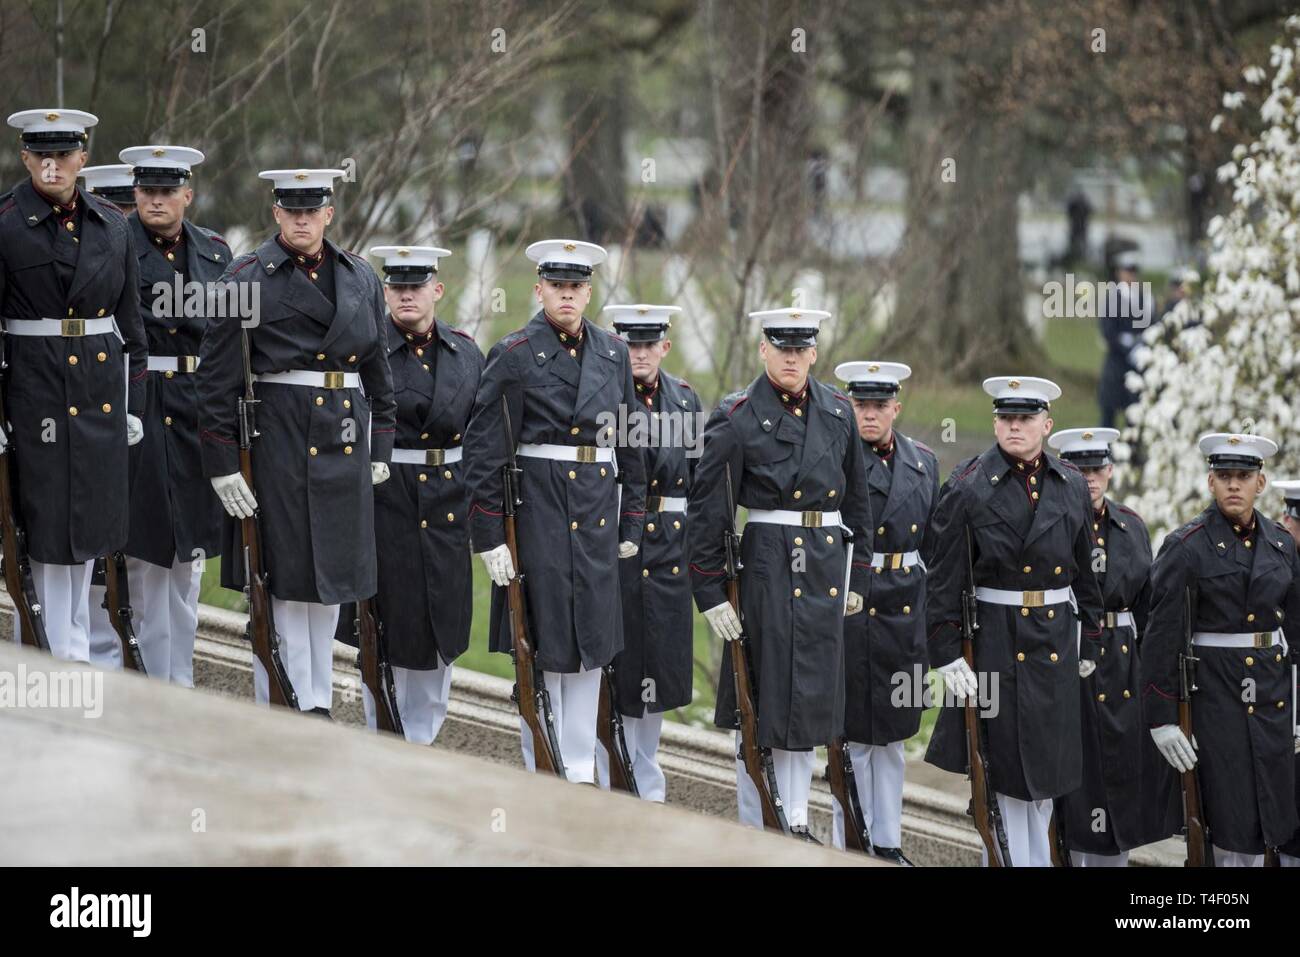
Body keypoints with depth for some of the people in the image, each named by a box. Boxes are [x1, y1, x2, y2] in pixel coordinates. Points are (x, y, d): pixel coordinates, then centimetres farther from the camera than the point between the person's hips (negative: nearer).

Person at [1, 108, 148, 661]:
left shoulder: (112, 225, 7)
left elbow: (130, 320, 12)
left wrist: (133, 403, 10)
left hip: (101, 391, 5)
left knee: (90, 515, 10)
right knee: (48, 521, -2)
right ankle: (67, 657, 5)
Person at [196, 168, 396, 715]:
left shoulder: (360, 279, 11)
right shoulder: (248, 279, -5)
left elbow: (377, 370, 18)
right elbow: (216, 378, -7)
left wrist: (380, 450, 14)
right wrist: (222, 463, -11)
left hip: (343, 443, 5)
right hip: (277, 439, -5)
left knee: (329, 580, 9)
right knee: (283, 579, -3)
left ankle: (318, 705, 17)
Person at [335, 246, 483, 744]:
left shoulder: (467, 352, 7)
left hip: (447, 511, 4)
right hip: (384, 509, -4)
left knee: (441, 630, 9)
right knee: (387, 632, 0)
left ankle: (422, 739, 21)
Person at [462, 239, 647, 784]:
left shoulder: (613, 353, 11)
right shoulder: (515, 354, -5)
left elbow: (630, 440, 16)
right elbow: (484, 447, -8)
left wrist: (633, 522, 13)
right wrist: (488, 533, -12)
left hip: (597, 511, 5)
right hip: (538, 508, -5)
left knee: (591, 639, 7)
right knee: (542, 643, -2)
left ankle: (581, 772, 13)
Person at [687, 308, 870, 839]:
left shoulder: (837, 410, 9)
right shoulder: (737, 417, -7)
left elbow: (856, 496, 17)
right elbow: (707, 510, -8)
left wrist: (856, 576, 15)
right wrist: (710, 592, -10)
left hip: (825, 567, 5)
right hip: (766, 563, -5)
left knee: (811, 694, 8)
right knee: (761, 692, 1)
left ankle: (796, 820, 15)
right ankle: (755, 829, 8)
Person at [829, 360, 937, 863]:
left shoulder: (923, 461, 9)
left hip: (905, 613, 5)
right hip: (848, 610, -5)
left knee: (891, 735, 13)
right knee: (853, 735, -1)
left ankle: (888, 843, 21)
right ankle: (851, 848, 6)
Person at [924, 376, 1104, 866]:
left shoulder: (1072, 487, 6)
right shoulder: (967, 487, -7)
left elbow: (1086, 573, 14)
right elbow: (944, 579, -8)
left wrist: (1089, 647, 13)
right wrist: (947, 655, -12)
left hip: (1054, 641, 4)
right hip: (993, 639, -4)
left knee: (1044, 767, 10)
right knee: (1002, 769, -1)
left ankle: (1038, 857, 21)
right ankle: (1012, 861, 6)